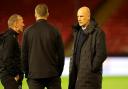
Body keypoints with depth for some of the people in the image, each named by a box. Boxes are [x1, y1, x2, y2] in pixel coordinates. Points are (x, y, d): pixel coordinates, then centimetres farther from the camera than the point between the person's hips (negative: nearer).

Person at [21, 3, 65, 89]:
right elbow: (61, 53, 1)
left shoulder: (28, 31, -1)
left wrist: (27, 73, 12)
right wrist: (59, 72, 12)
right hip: (52, 74, 0)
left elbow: (24, 54, 2)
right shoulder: (54, 31, -2)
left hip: (34, 75, 0)